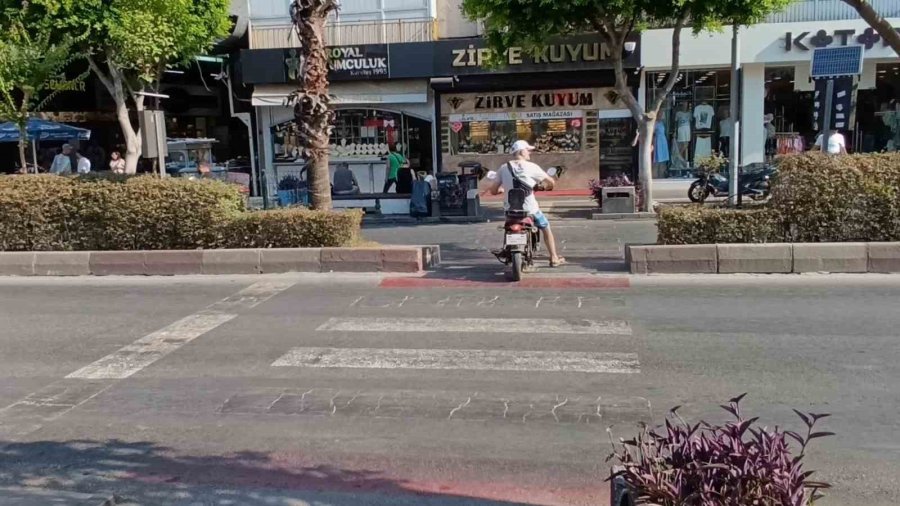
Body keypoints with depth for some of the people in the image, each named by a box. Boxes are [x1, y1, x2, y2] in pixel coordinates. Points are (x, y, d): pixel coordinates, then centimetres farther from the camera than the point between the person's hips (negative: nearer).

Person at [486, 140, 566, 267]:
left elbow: (493, 190, 1)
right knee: (546, 228, 20)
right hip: (529, 209, -3)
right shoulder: (531, 167, -9)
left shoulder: (503, 168, 0)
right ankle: (554, 258, 22)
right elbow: (551, 181, -3)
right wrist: (546, 186, 21)